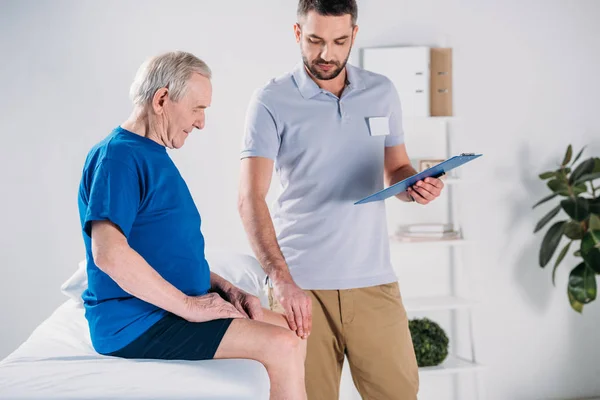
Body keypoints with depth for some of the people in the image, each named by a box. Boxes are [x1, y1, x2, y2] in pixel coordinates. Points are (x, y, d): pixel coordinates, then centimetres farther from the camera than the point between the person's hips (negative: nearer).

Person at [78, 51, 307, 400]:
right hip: (135, 322, -10)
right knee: (281, 346, -19)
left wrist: (225, 288, 6)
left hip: (173, 306, 10)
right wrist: (188, 305, -21)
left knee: (293, 334, 10)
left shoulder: (156, 157, 16)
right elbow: (109, 253, -28)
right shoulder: (118, 156, -15)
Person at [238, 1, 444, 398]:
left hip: (373, 280, 3)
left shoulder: (382, 92, 8)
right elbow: (251, 198, -12)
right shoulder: (271, 102, -4)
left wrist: (416, 185, -7)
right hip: (300, 283, -3)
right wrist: (281, 279, -25)